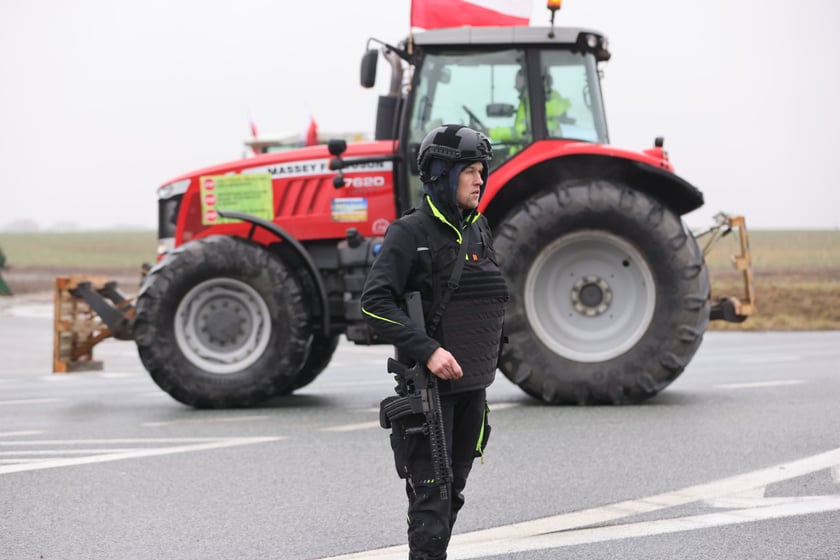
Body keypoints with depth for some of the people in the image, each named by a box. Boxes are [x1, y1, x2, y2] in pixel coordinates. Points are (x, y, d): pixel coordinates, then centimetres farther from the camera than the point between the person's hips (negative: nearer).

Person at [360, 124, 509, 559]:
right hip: (430, 385, -7)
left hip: (471, 384, 7)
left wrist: (489, 361, 18)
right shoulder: (411, 233, -11)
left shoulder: (477, 230, 10)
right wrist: (427, 351, -25)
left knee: (452, 491, 13)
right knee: (431, 495, -9)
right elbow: (375, 304, -18)